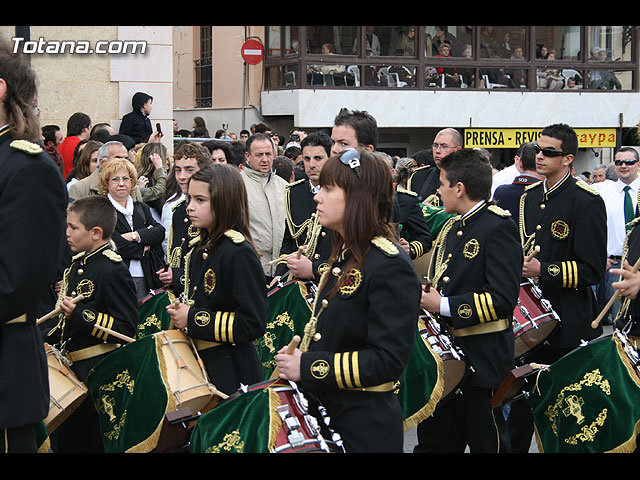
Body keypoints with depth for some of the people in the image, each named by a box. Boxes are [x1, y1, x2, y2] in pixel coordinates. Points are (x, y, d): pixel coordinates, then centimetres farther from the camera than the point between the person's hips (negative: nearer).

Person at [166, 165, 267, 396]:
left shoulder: (239, 253, -18)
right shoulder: (198, 248, 9)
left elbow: (253, 324, -21)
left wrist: (194, 319, -18)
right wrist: (180, 311, 4)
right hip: (199, 362, 8)